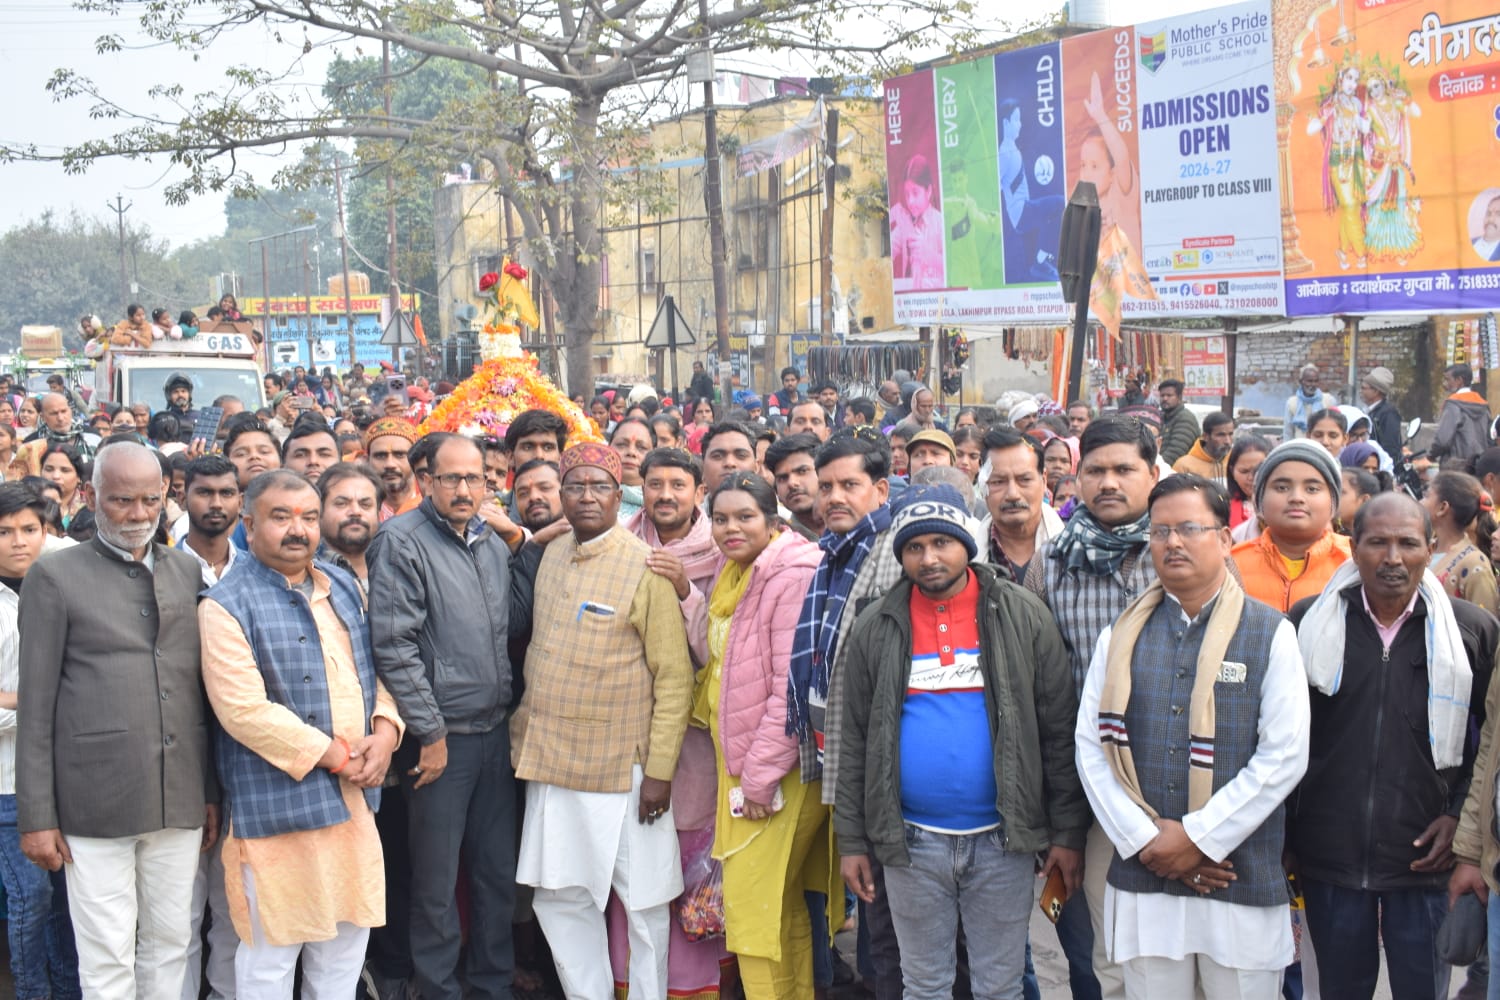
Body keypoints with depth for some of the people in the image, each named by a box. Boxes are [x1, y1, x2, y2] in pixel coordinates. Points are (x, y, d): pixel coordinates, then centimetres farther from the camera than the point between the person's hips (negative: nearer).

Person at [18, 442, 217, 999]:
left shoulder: (188, 572, 11)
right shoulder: (55, 577, -1)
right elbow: (36, 706, -2)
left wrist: (211, 791, 10)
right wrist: (37, 817, -6)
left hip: (180, 801, 4)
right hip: (95, 803, -4)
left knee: (170, 946, 11)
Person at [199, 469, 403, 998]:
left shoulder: (343, 586, 11)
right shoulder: (226, 606, -11)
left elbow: (373, 668, 17)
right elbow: (245, 711, -19)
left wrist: (385, 730, -4)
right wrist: (334, 756, -16)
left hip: (354, 799, 6)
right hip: (277, 806, -6)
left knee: (346, 941, 15)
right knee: (271, 955, 4)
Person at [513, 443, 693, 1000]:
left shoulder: (645, 568, -10)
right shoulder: (552, 557, 8)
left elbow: (674, 677, -12)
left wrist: (660, 770, -15)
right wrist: (525, 734, 10)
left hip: (621, 769, -6)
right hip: (551, 762, 6)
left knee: (644, 902, 4)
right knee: (560, 900, 11)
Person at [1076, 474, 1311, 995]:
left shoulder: (1270, 634, -1)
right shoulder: (1121, 636, 8)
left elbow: (1284, 757, -8)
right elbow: (1090, 746, 3)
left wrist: (1196, 837, -11)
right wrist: (1146, 839, -8)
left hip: (1243, 882, -2)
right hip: (1142, 879, 2)